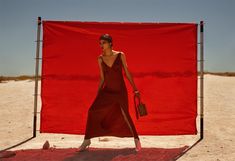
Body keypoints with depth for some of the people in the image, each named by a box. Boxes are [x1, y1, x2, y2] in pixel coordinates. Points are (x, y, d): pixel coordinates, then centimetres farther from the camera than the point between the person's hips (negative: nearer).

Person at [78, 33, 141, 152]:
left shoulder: (120, 55, -6)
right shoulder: (100, 59, 1)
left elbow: (127, 73, -1)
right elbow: (102, 78, 8)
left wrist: (135, 90, -1)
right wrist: (97, 95, 10)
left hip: (120, 91, -3)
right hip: (107, 91, 3)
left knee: (125, 115, -5)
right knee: (92, 111, -9)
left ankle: (136, 139, 20)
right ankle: (87, 140, 7)